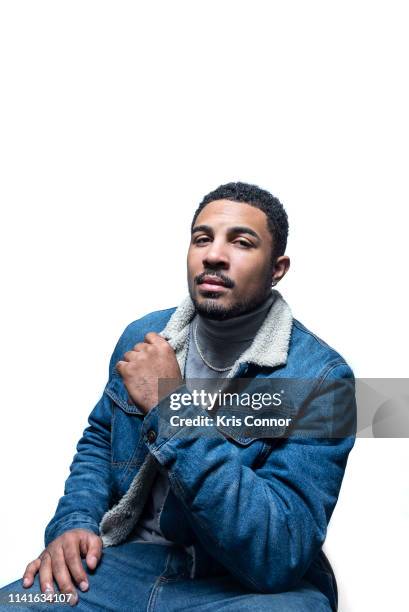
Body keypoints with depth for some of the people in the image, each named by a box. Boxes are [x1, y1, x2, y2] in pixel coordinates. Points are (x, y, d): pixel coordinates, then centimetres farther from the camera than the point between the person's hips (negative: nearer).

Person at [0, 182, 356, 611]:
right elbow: (97, 442, 14)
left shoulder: (319, 376, -17)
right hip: (132, 558, 4)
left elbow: (282, 555, -24)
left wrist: (170, 408, -29)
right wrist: (74, 524, -6)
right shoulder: (143, 337, 0)